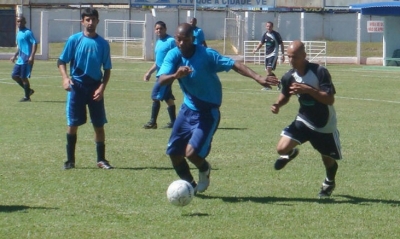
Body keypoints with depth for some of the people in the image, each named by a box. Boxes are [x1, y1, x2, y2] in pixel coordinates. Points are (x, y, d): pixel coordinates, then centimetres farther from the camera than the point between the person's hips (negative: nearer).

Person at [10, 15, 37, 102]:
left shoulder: (28, 32, -10)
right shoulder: (19, 33, 16)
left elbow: (35, 43, -17)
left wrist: (32, 56, -25)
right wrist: (15, 56, 22)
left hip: (26, 59, -9)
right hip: (20, 59, 9)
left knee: (23, 77, -6)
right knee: (14, 75, 7)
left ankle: (27, 97, 6)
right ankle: (28, 90, 19)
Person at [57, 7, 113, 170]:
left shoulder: (103, 44, 2)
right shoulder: (74, 40, -2)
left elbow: (107, 69, 6)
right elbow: (62, 61, 1)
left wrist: (102, 87, -8)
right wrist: (65, 78, -17)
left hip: (95, 87, 1)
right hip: (77, 86, -1)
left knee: (99, 125, 3)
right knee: (73, 124, 0)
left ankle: (101, 159, 12)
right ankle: (70, 160, 10)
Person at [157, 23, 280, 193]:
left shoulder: (206, 55, -20)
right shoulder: (173, 55, -8)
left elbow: (234, 65, -27)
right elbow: (161, 80, -21)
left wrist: (258, 78, -41)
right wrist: (176, 75, -44)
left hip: (207, 113, -5)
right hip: (187, 109, 5)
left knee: (192, 152, -18)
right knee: (173, 152, 6)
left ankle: (204, 170, 18)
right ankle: (190, 185, 30)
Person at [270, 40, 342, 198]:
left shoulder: (320, 72, -24)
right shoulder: (289, 77, -8)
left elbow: (330, 99, -28)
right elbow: (285, 95, 13)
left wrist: (308, 90, -39)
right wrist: (278, 105, -9)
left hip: (325, 124, -3)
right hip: (304, 120, 3)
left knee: (328, 159, 13)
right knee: (282, 148, -16)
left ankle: (329, 183, 48)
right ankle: (290, 154, 24)